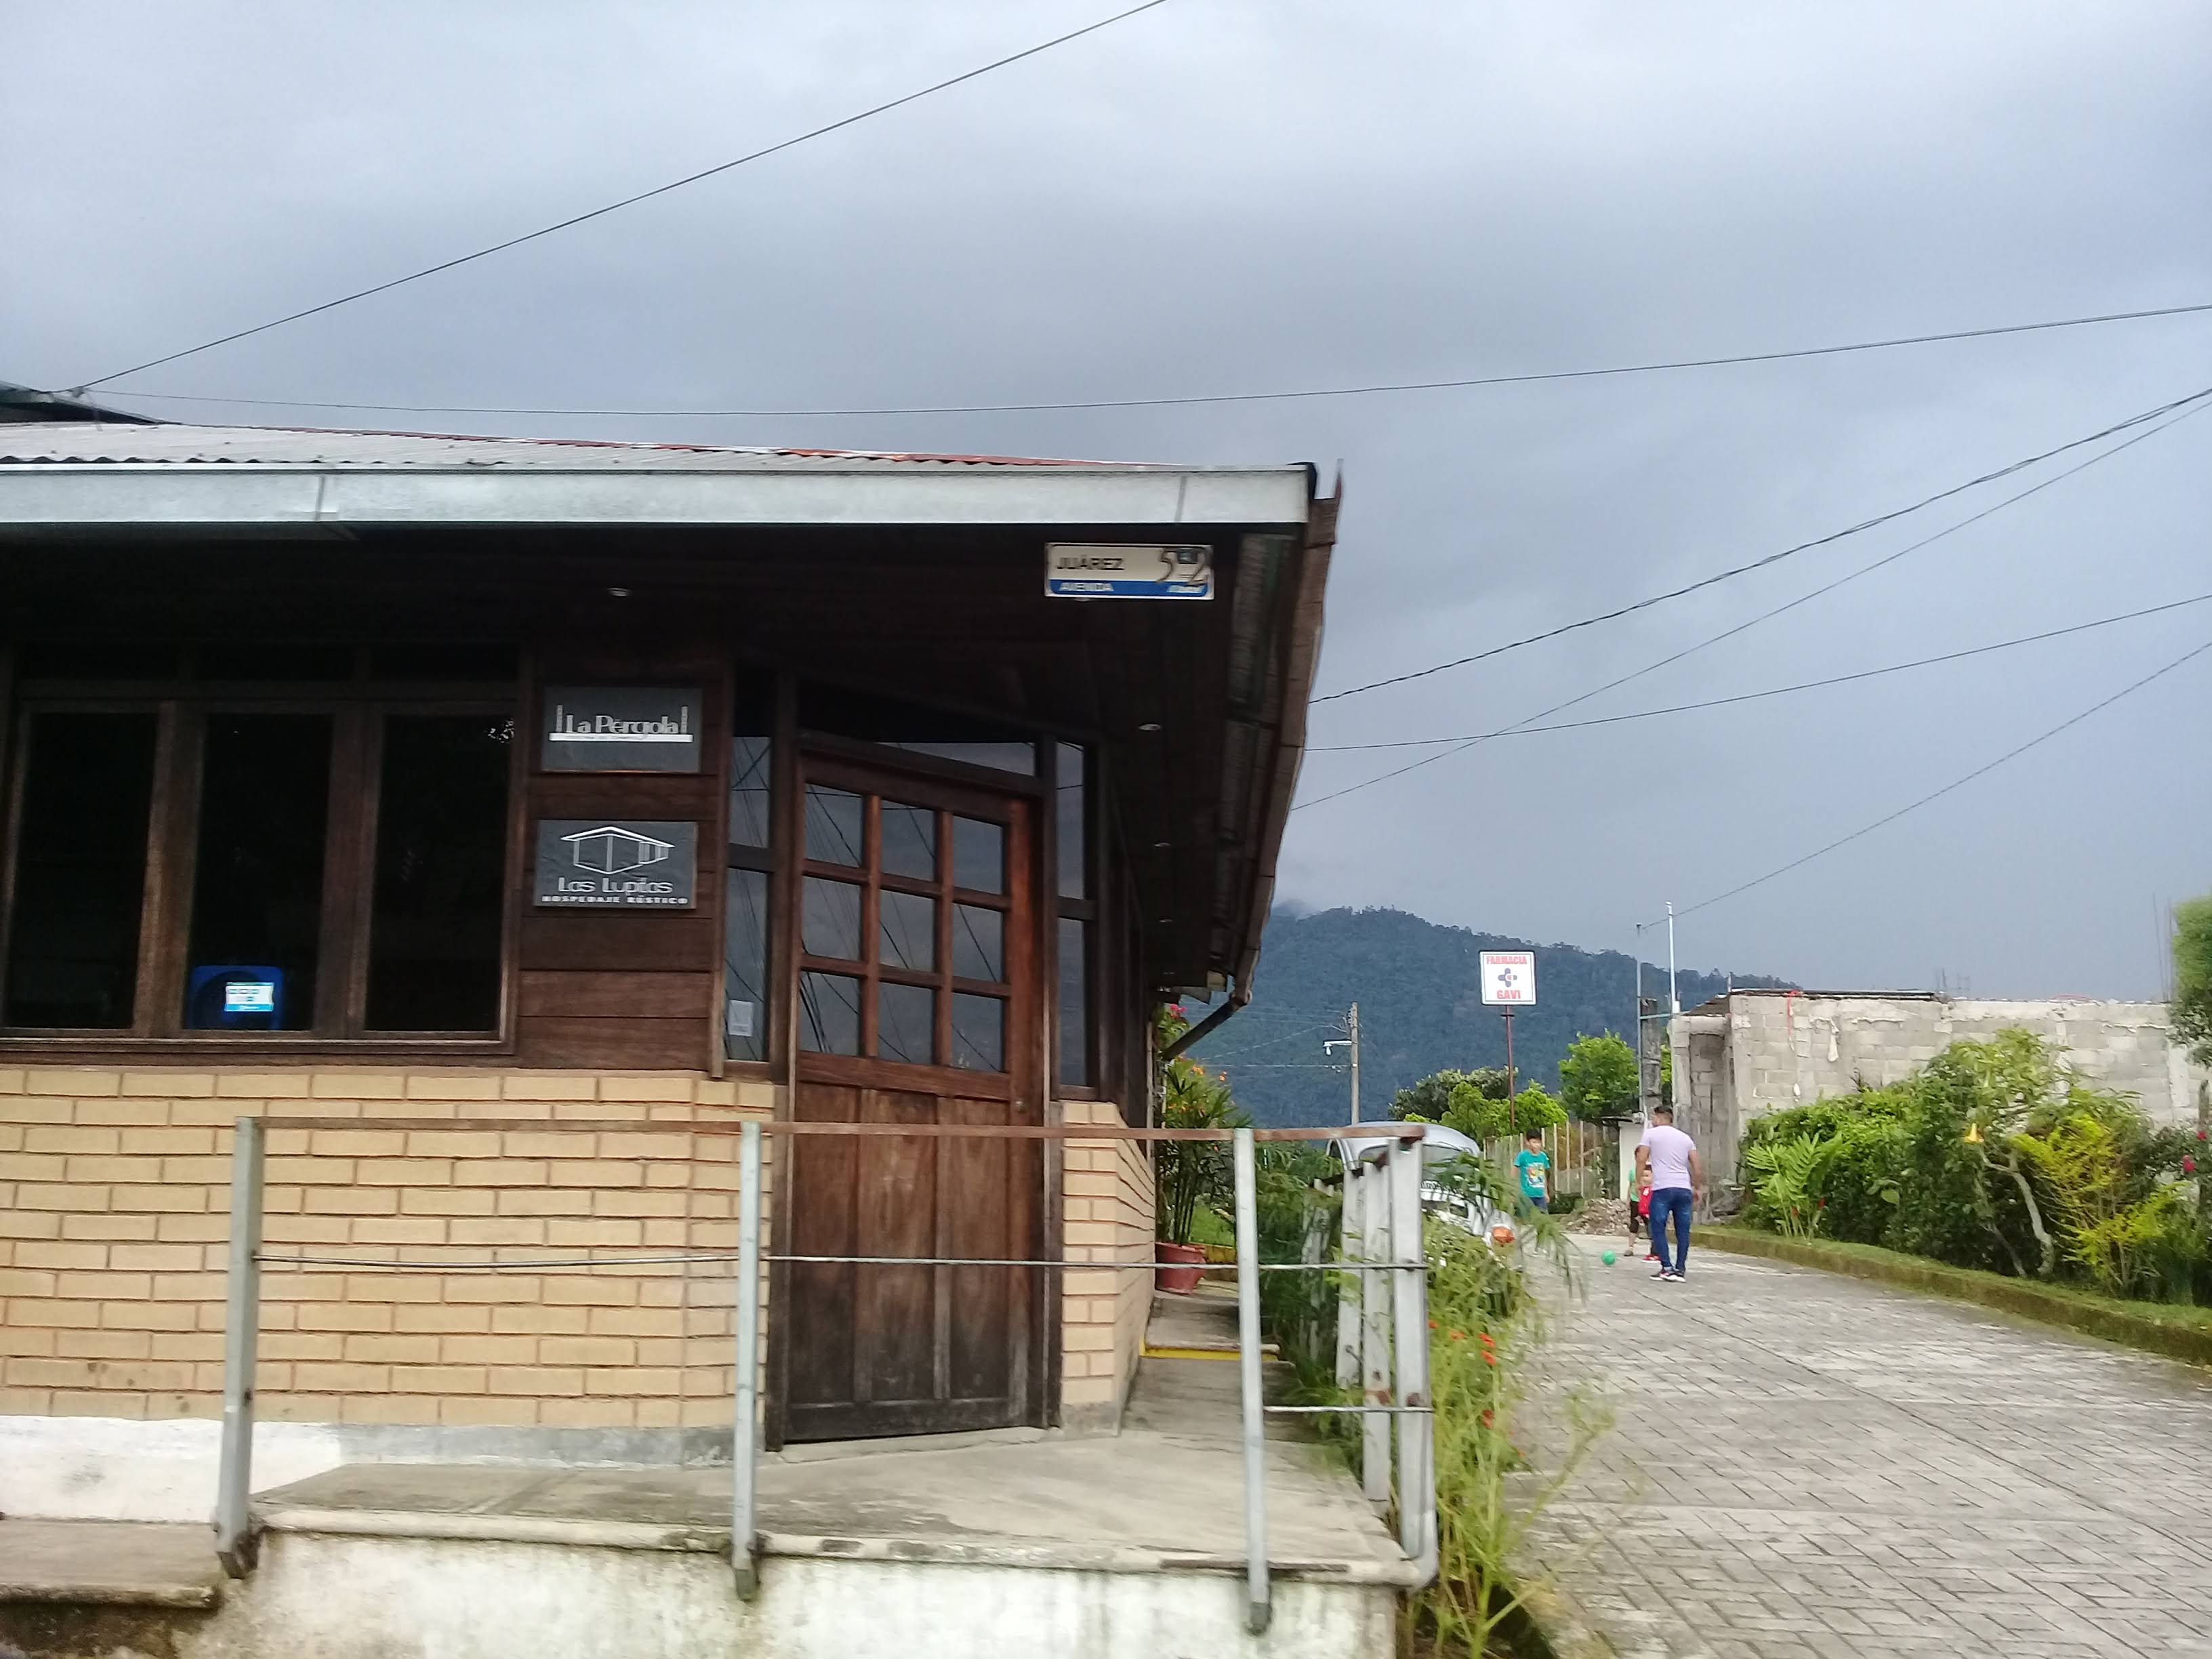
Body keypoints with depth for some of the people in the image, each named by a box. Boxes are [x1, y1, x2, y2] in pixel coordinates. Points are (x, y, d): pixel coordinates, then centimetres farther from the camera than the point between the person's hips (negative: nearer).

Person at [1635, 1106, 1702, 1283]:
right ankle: (1680, 1270, 4)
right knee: (1683, 1231, 6)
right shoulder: (1686, 1138, 18)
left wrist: (1638, 1182, 6)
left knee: (1658, 1229, 1)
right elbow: (1697, 1167, 16)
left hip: (1662, 1189, -4)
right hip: (1684, 1189, 4)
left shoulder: (1651, 1134, 7)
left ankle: (1667, 1268, -7)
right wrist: (1696, 1188, 26)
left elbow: (1641, 1159, -1)